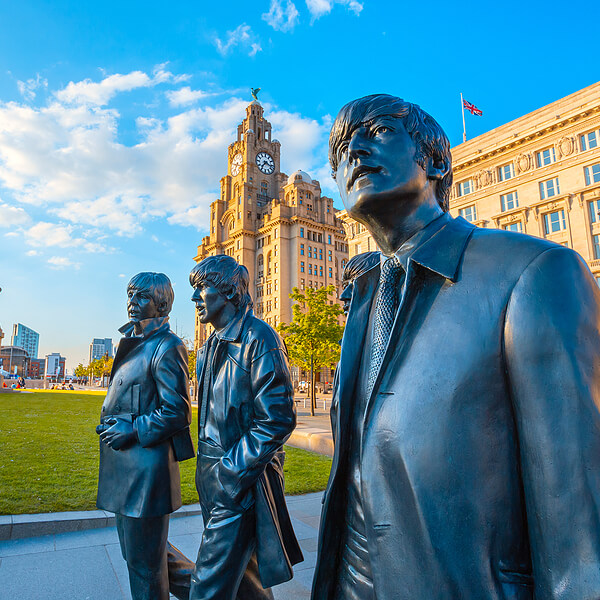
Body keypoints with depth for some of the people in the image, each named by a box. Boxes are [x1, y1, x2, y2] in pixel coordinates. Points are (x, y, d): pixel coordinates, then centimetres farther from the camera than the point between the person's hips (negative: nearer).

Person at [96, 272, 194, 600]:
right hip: (124, 467, 10)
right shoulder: (133, 344, 13)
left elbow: (176, 413, -19)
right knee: (134, 554, 23)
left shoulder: (166, 346, -16)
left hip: (147, 465, -10)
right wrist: (110, 423, 9)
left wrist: (132, 431, -15)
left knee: (144, 561, 6)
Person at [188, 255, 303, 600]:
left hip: (241, 482, -8)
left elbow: (278, 419, -20)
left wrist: (231, 473, -18)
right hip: (213, 480, 8)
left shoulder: (258, 339, -16)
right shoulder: (211, 347, 12)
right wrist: (207, 466, 13)